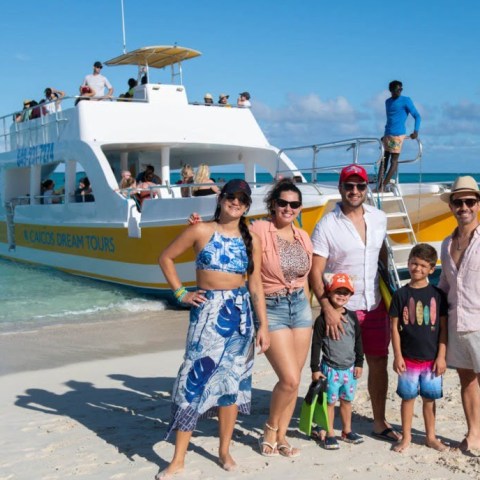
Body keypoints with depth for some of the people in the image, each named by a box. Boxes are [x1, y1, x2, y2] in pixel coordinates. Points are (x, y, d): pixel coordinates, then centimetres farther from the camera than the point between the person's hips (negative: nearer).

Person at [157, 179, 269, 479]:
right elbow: (166, 258, 4)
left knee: (232, 380, 8)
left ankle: (225, 451, 22)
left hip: (240, 312, 3)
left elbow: (255, 285, 6)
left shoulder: (251, 240, 6)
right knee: (195, 379, -5)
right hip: (207, 311, -3)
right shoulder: (202, 231, -1)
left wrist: (263, 325, 2)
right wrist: (181, 293, -2)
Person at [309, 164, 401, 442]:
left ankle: (380, 422, 24)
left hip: (375, 305, 5)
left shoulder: (379, 219, 3)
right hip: (340, 308, -4)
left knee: (379, 363, 10)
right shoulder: (327, 225, -12)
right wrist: (327, 307, -24)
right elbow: (315, 272, -14)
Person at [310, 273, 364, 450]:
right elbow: (316, 344, -7)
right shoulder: (322, 319, -9)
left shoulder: (352, 317, 4)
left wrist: (359, 363, 9)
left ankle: (347, 431, 28)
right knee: (330, 402, 2)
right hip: (330, 368, -4)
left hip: (349, 368, 4)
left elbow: (358, 341, 12)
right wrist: (315, 368, -8)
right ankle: (330, 434, 11)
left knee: (347, 400, 15)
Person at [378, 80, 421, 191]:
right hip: (387, 134, 7)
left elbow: (417, 116, -6)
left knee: (394, 161, -5)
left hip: (398, 135, -7)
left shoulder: (406, 101, -2)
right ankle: (379, 186, 1)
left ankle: (382, 187, -7)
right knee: (384, 160, 3)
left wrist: (416, 131, -19)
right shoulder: (388, 102, 16)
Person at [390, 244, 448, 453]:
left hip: (432, 358, 1)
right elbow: (395, 327, 0)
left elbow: (443, 327, 1)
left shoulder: (437, 294, 0)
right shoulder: (401, 294, -1)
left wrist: (441, 356, -3)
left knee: (429, 398, 10)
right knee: (408, 396, 7)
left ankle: (431, 437, 25)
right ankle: (406, 437, 19)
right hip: (408, 358, 0)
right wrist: (397, 355, -5)